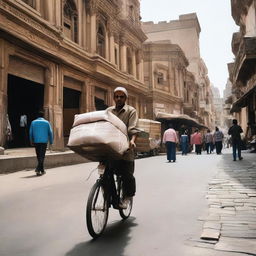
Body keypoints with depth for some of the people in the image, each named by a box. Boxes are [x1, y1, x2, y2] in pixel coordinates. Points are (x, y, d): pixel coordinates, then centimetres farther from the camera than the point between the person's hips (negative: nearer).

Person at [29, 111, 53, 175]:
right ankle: (38, 169, -19)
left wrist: (32, 141, 16)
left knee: (39, 156, 12)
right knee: (42, 156, -2)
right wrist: (51, 141, 8)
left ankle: (42, 170, 18)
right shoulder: (46, 122, 2)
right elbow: (50, 132, 0)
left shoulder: (33, 122, 5)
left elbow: (31, 132, 6)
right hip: (44, 141, -2)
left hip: (36, 141, 2)